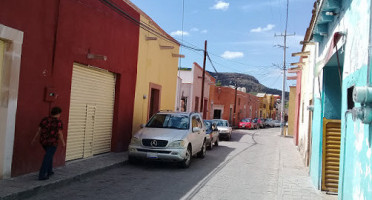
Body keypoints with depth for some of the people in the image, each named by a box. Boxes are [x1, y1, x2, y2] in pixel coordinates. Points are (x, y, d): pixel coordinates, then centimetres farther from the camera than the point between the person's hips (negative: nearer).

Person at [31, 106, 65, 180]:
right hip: (52, 143, -6)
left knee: (49, 155, 25)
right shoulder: (58, 122, -12)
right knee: (47, 159, -2)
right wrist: (63, 142, 0)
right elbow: (60, 133, -12)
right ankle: (41, 176, -3)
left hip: (43, 141, 6)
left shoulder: (44, 120, 3)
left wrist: (34, 139, 14)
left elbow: (39, 130, 4)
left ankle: (49, 171, 28)